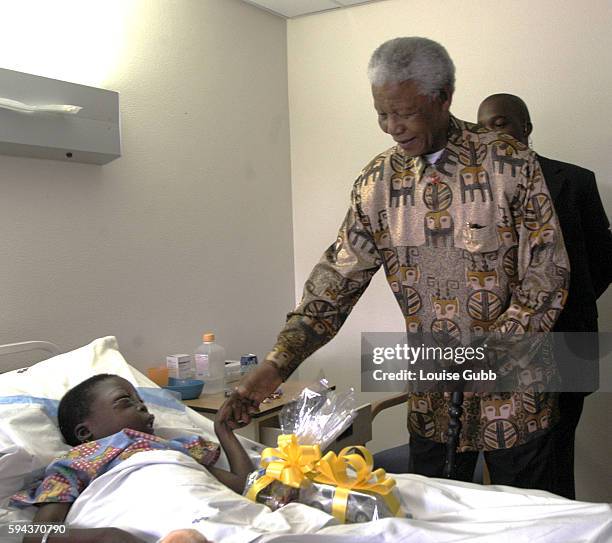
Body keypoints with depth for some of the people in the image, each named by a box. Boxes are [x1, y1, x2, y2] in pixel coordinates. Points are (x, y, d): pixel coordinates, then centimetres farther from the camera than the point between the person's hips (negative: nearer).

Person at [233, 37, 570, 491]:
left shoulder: (513, 165, -10)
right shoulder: (377, 181, 0)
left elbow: (547, 276, -9)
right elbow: (338, 278, -1)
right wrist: (277, 363, -10)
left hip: (513, 392, -2)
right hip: (432, 402, 3)